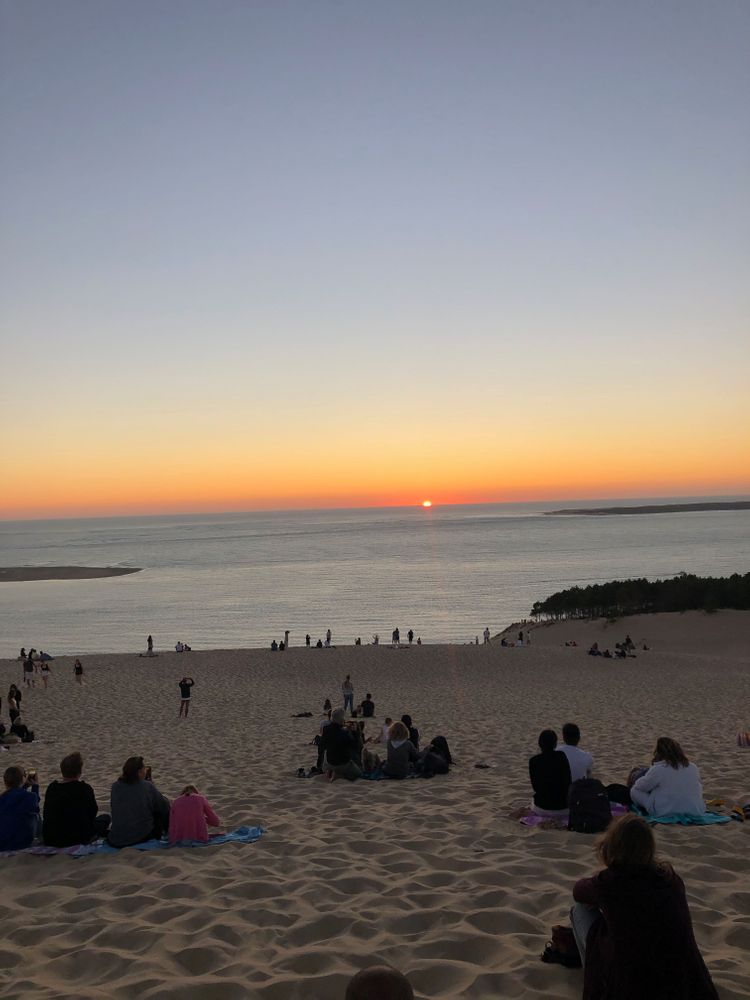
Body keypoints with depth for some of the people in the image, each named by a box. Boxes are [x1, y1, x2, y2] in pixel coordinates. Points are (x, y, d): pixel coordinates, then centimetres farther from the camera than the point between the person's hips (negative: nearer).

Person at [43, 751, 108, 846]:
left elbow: (45, 815, 10)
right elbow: (93, 813, 0)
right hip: (77, 839, -4)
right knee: (105, 818, 18)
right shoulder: (85, 789, -13)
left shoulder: (51, 788, 0)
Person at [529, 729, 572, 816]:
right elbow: (568, 782, -3)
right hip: (563, 808, 0)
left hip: (542, 808, 0)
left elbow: (535, 787, -1)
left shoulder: (534, 761, -11)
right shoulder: (562, 757, -10)